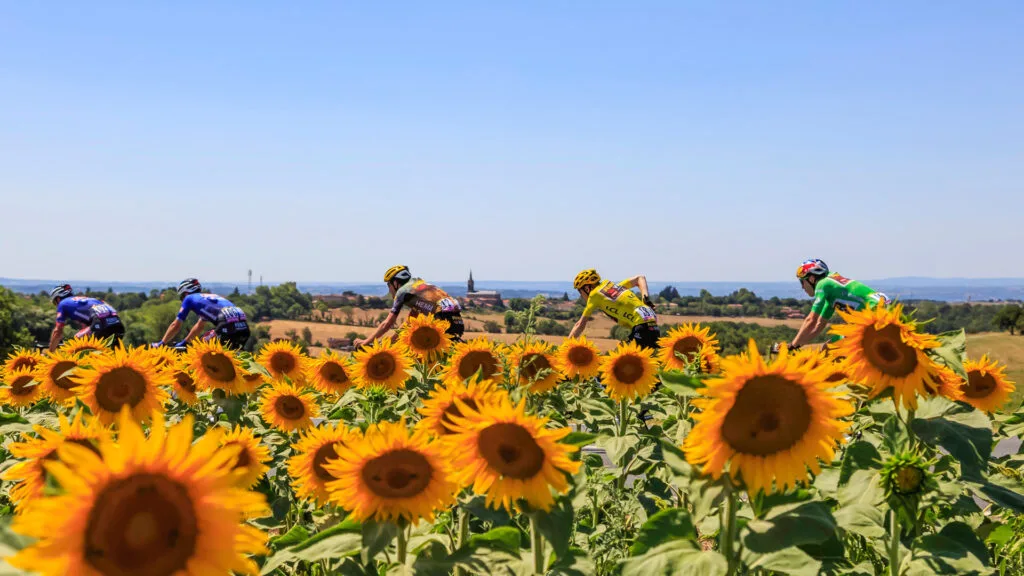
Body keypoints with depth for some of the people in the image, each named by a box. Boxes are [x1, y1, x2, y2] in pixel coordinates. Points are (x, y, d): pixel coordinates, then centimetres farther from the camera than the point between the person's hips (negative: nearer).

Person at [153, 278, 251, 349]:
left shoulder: (189, 299, 17)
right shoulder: (211, 297, 37)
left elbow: (175, 325, 21)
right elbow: (200, 326, 47)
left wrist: (161, 343, 33)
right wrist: (184, 342, 54)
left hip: (228, 327, -7)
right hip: (244, 328, 7)